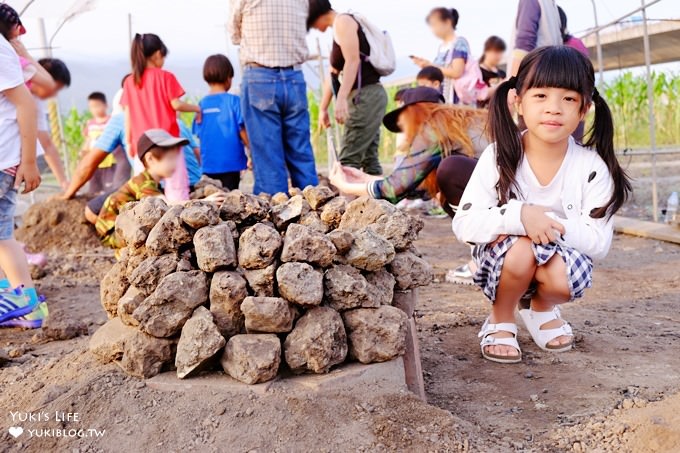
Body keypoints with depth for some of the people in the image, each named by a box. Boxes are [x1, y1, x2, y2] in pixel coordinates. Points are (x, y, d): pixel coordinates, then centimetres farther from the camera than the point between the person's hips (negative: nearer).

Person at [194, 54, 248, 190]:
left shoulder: (202, 104, 5)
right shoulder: (233, 101, -8)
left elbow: (199, 135, 10)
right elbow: (243, 131, -8)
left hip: (208, 164, 4)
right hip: (231, 162, -4)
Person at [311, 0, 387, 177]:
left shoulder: (343, 21, -5)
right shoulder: (338, 29, 24)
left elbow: (353, 60, -18)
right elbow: (333, 74, 27)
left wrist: (341, 99, -26)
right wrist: (323, 108, 28)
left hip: (366, 95, -10)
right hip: (367, 97, 10)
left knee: (348, 160, -13)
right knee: (369, 159, 8)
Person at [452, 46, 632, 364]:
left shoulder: (592, 167, -13)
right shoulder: (499, 157, -15)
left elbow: (599, 242, -16)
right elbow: (464, 225, -20)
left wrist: (551, 224, -30)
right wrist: (519, 216, -36)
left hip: (563, 259, 1)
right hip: (502, 261, -1)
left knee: (564, 277, -32)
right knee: (521, 248, -33)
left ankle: (541, 307, 8)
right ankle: (501, 321, -1)